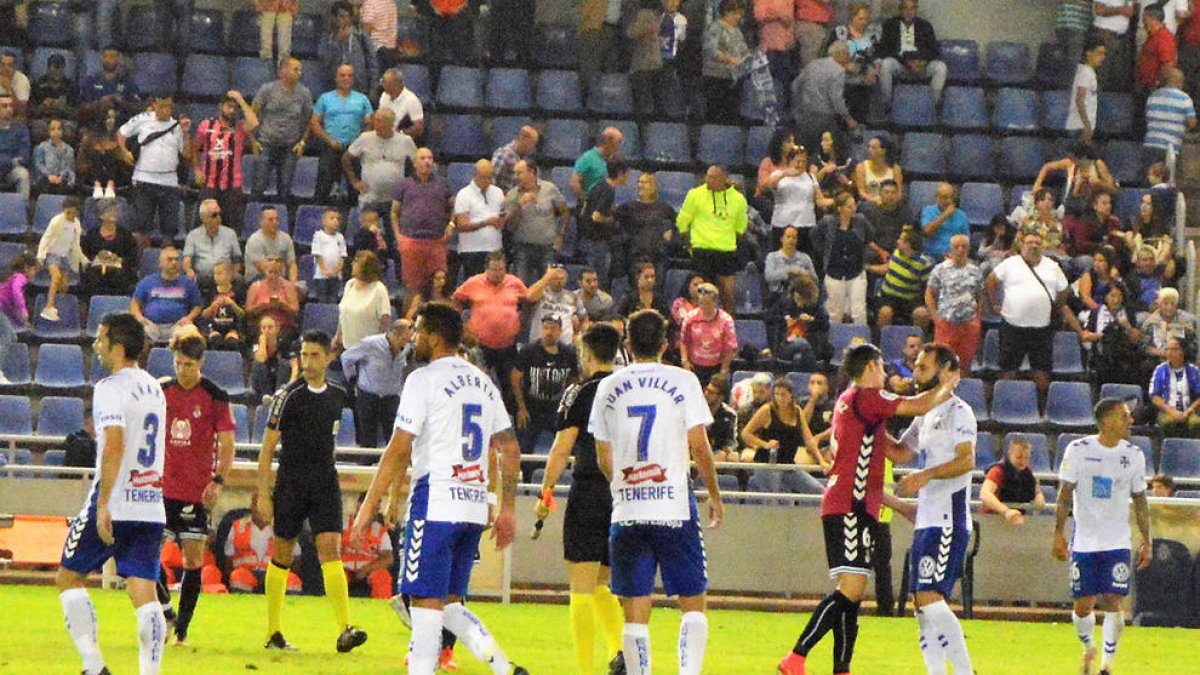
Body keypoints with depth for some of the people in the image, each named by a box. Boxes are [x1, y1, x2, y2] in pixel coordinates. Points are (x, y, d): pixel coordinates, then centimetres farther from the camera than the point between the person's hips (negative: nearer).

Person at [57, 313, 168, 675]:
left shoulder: (111, 388, -11)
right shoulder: (154, 388, 15)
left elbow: (114, 444, -23)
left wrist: (103, 504, -24)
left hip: (115, 505, -7)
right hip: (151, 506, 7)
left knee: (69, 577, 9)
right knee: (144, 593, 1)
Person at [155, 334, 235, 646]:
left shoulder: (215, 397, -4)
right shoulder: (162, 392, 5)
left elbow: (226, 444, -3)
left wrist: (218, 482, -16)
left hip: (197, 492, -3)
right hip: (163, 488, 3)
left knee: (194, 559, -1)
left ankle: (182, 629, 6)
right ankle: (166, 609, 11)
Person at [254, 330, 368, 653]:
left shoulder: (337, 396, 8)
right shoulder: (288, 396, -6)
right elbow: (267, 447, -5)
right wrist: (263, 493, -9)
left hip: (325, 484, 3)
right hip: (291, 485, -3)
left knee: (330, 548, -11)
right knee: (282, 555, 5)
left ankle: (345, 629, -21)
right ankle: (274, 633, 16)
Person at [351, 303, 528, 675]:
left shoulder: (424, 379, -6)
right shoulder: (483, 382, 15)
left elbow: (399, 451, -11)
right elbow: (511, 451, 16)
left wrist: (368, 506, -8)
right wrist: (508, 510, 21)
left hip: (435, 498, -7)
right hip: (476, 505, 7)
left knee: (426, 601, -5)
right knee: (449, 602, 14)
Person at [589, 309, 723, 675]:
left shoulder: (608, 387, 7)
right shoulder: (682, 381, -1)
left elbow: (603, 458, 12)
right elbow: (699, 447, -4)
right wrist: (714, 495, 9)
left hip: (627, 511, 2)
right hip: (675, 508, -2)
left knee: (635, 611, 4)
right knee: (692, 602, 6)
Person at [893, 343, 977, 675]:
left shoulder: (957, 411, -7)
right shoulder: (926, 415, 21)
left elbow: (966, 460, -20)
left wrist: (925, 476, -31)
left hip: (948, 522, -10)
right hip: (927, 521, 10)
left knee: (930, 598, -18)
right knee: (923, 605, 6)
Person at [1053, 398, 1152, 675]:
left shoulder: (1134, 455, 2)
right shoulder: (1078, 450, -6)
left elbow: (1140, 501, 9)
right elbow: (1065, 494, -2)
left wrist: (1146, 541, 6)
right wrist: (1058, 533, -7)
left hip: (1118, 543, 1)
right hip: (1084, 542, -1)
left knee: (1112, 601, -10)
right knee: (1084, 605, 3)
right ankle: (1089, 648, 32)